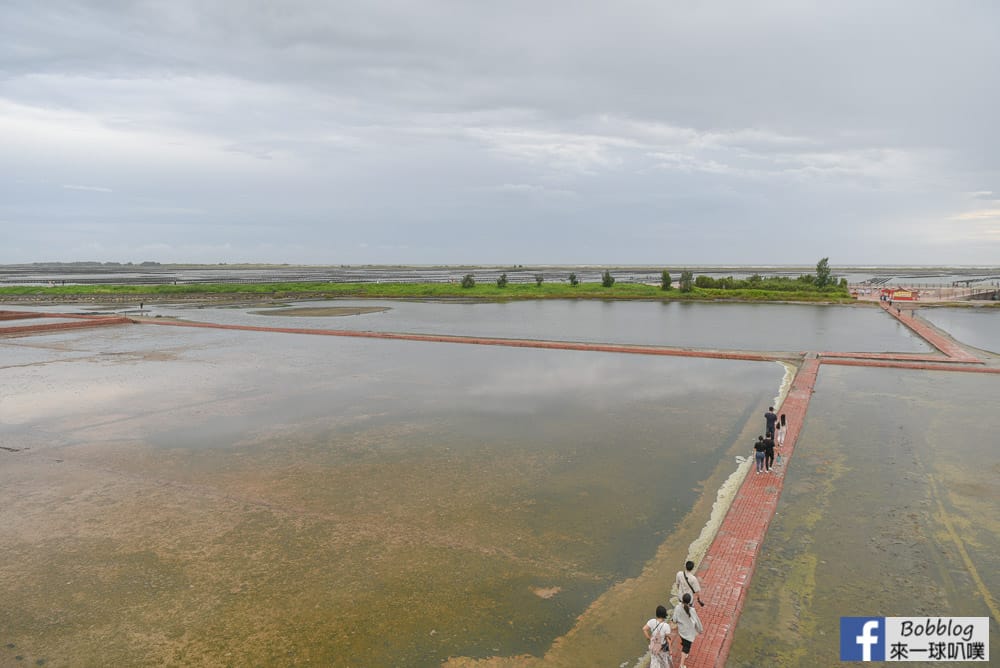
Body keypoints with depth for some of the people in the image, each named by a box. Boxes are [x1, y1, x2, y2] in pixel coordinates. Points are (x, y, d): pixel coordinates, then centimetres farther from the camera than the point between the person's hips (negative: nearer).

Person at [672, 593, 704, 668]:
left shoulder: (677, 608, -22)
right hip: (689, 631, -4)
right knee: (686, 647, 9)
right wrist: (700, 629, 4)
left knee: (683, 642, 31)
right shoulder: (691, 610, -30)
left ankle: (683, 655, 53)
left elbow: (675, 620, -10)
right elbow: (696, 621, -15)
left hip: (681, 630, 4)